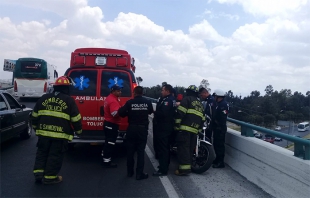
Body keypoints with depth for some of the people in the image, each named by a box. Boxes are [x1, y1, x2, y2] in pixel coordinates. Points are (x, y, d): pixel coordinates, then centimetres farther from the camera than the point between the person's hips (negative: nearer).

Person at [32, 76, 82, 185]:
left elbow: (34, 115, 17)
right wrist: (78, 130, 15)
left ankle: (38, 173, 19)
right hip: (60, 134, -4)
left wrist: (36, 127, 31)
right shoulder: (69, 100, -3)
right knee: (55, 155, 6)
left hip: (44, 132, 4)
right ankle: (49, 177, 11)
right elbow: (76, 119, -1)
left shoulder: (43, 98, 9)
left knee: (42, 153, 19)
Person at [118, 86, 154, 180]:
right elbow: (150, 112, 13)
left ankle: (129, 172, 23)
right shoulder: (147, 102, -4)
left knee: (130, 151, 13)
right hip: (143, 129, 0)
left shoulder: (129, 102, -10)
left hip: (132, 129, 0)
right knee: (140, 151, 5)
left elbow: (121, 113, -10)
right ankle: (139, 174, 5)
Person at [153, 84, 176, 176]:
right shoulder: (171, 99, 15)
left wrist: (155, 113, -11)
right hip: (166, 126, 11)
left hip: (163, 127, -11)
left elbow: (163, 113, -29)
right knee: (165, 147, 20)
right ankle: (165, 165, 32)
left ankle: (163, 170, -5)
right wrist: (156, 112, 3)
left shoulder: (167, 100, -18)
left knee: (162, 148, -8)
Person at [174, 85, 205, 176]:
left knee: (183, 148, -8)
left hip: (185, 128, -7)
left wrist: (177, 125, -7)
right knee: (190, 148, 12)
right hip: (195, 130, 7)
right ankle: (188, 166, 15)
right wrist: (199, 129, 22)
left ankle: (184, 168, -12)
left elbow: (180, 112, -11)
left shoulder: (187, 99, 1)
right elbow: (202, 119, 20)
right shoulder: (200, 104, 23)